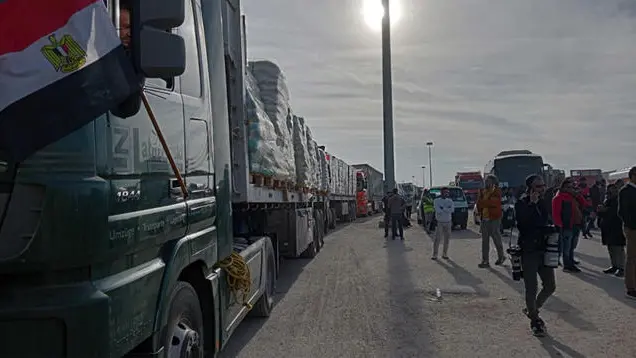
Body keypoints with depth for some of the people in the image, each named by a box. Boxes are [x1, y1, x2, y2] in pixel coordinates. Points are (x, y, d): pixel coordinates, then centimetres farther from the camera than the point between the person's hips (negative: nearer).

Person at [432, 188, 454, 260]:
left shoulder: (450, 201, 7)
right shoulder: (436, 201, -2)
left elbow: (452, 210, -12)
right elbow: (438, 210, -17)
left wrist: (442, 208, -16)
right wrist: (447, 209, -9)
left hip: (448, 222, 3)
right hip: (439, 222, -3)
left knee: (447, 239, 5)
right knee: (437, 239, -7)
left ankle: (444, 254, 14)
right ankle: (435, 255, -3)